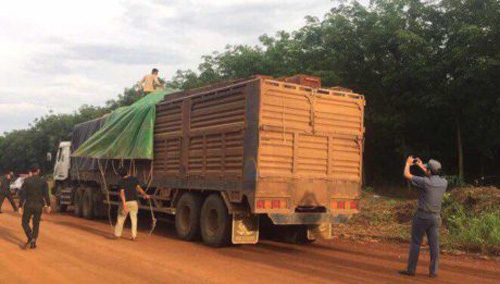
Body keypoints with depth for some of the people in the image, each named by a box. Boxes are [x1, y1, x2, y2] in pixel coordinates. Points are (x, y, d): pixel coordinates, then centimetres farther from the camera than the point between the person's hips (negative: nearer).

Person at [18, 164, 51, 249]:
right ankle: (33, 243, 12)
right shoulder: (43, 181, -3)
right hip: (38, 206, 1)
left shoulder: (26, 180, -5)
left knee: (25, 222, 12)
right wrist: (48, 205, 3)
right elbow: (46, 194, -6)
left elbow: (22, 194, -8)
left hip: (28, 205, -1)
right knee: (36, 224, 13)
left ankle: (30, 238, -9)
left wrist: (20, 206, -5)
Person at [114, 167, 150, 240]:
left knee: (120, 219, 13)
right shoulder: (134, 179, 1)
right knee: (134, 219, 9)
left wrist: (124, 204, -24)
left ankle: (117, 234, 21)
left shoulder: (121, 182, -7)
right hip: (134, 202, 2)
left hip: (126, 202, -2)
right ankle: (134, 236, 6)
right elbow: (139, 188, -12)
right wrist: (145, 195, -1)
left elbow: (122, 193, -18)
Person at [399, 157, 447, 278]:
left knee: (415, 243, 3)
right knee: (434, 244, 6)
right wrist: (421, 165, 28)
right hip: (435, 217, 5)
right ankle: (433, 271, 10)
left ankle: (411, 269, 8)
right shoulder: (444, 183, 2)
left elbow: (407, 175, -6)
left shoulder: (425, 182, -16)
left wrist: (408, 163, 12)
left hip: (422, 216, -5)